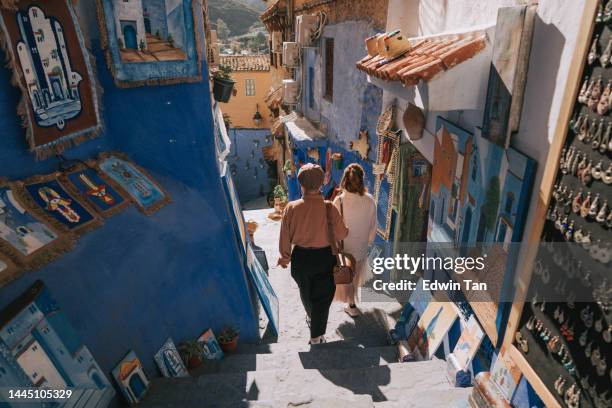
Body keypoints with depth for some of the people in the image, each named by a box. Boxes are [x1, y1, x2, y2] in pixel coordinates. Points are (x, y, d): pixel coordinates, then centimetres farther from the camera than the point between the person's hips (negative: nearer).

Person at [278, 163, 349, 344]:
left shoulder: (291, 207, -16)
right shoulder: (328, 208, -21)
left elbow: (285, 238, -8)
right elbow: (341, 234, -14)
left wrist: (285, 257, 8)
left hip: (301, 257, 3)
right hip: (323, 257, -2)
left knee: (306, 292, 28)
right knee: (322, 296, 15)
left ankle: (311, 316, 54)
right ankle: (316, 335, 22)